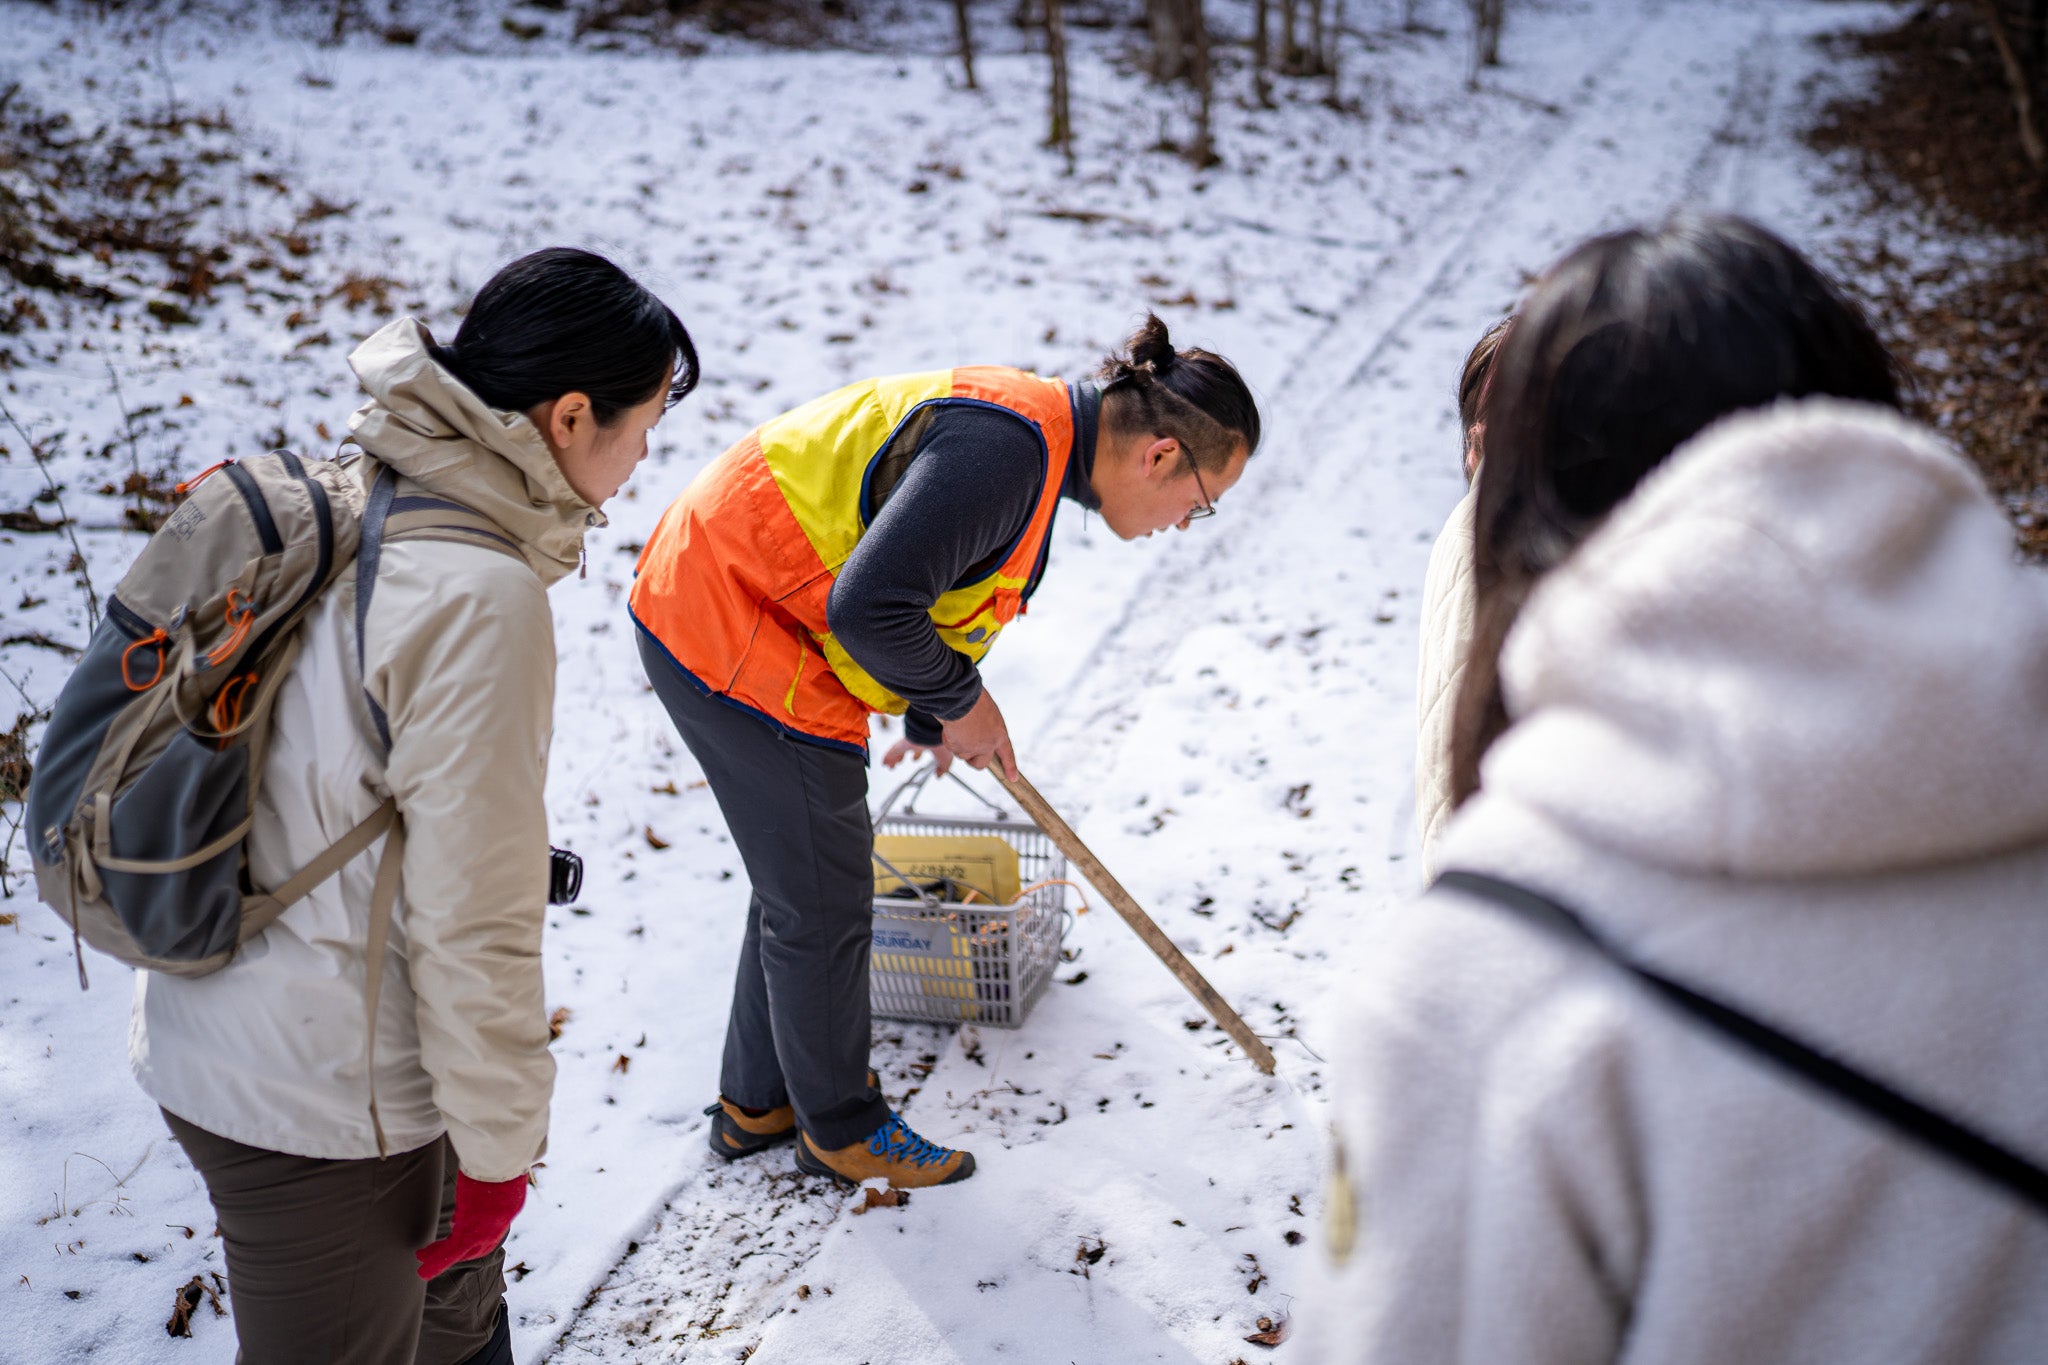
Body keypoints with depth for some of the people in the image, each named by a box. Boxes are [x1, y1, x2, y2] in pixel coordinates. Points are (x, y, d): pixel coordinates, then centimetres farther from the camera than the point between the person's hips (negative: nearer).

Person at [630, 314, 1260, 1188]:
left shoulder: (1038, 435, 8)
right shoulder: (1005, 449, -26)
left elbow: (929, 574, 23)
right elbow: (869, 607, -31)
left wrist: (937, 716, 34)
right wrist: (959, 700, -13)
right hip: (734, 633, -10)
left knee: (801, 879, 21)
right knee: (822, 901, 3)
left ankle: (757, 1102, 38)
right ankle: (841, 1130, 25)